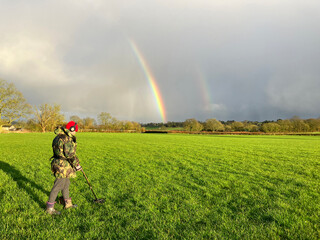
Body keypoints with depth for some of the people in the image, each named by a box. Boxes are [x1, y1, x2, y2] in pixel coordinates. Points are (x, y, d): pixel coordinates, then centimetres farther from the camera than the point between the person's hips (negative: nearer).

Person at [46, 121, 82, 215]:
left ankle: (68, 203, 33)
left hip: (59, 164, 11)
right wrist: (77, 164, -15)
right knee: (58, 186, -2)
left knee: (66, 184, 20)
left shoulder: (59, 137, 12)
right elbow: (70, 154, -22)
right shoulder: (67, 138, -20)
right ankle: (49, 208, 9)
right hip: (63, 166, -11)